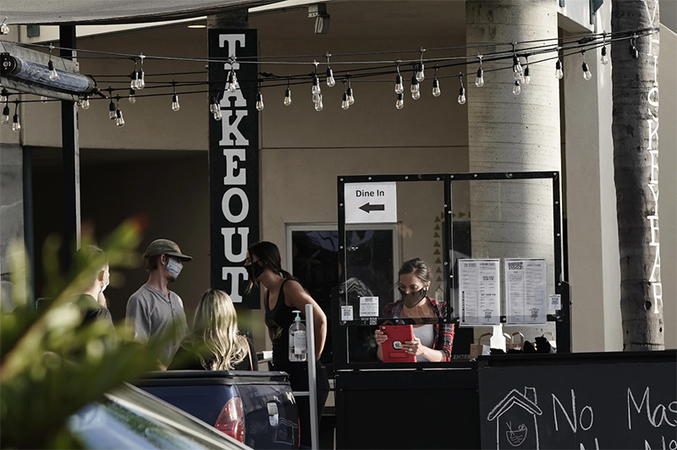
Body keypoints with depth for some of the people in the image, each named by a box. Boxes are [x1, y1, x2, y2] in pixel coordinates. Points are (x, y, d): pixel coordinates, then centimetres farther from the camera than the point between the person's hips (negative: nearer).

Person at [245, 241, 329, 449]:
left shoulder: (289, 287, -11)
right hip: (282, 373, 9)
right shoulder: (268, 295, 16)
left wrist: (314, 357, -16)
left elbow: (320, 319, -21)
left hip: (304, 374, -9)